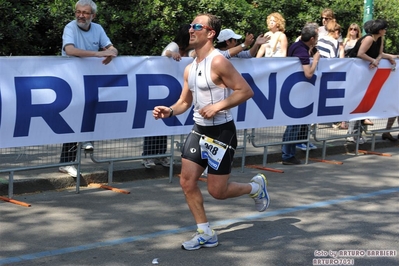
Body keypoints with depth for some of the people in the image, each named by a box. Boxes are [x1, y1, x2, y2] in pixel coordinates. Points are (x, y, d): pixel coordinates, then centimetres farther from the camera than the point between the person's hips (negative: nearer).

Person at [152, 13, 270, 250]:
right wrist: (170, 111, -5)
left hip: (221, 132, -8)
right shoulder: (190, 69, 7)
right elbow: (185, 101, 15)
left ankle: (256, 187, 28)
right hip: (199, 130, 8)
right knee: (187, 182, 2)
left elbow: (246, 91, -19)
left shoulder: (218, 62, -18)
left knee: (217, 191, -2)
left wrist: (218, 106, -25)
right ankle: (206, 234, 14)